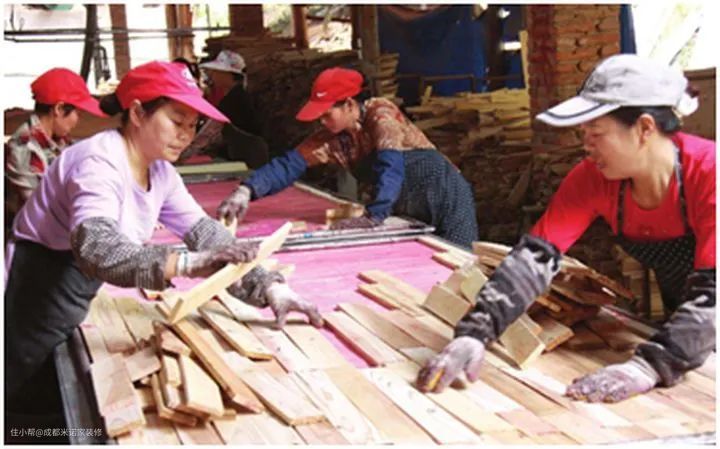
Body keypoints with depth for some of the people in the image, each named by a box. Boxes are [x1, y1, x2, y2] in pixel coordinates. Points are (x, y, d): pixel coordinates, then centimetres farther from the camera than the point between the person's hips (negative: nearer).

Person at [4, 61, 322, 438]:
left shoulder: (159, 173, 1)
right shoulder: (100, 163, -26)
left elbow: (205, 233, -4)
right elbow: (95, 248, -42)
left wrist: (271, 288, -16)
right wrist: (186, 263, -54)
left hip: (80, 294, 8)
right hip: (43, 286, -8)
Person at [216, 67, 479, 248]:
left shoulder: (380, 114, -21)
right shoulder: (333, 138, -5)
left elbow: (391, 168, -34)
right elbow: (290, 164, -13)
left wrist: (375, 216, -45)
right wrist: (247, 190, -27)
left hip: (446, 200, -6)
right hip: (409, 213, 6)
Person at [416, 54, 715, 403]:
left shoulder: (706, 173, -30)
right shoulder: (593, 178, -16)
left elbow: (711, 291, -37)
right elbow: (536, 255, -26)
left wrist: (650, 366, -49)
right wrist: (473, 334, -38)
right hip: (676, 325, 4)